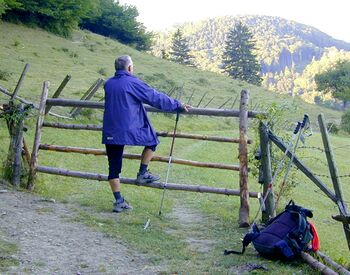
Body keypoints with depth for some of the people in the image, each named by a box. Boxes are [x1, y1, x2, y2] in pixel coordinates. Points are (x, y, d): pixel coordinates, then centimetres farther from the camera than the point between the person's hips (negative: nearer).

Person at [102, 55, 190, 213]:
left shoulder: (108, 84, 11)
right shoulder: (132, 83, -8)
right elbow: (156, 98, -7)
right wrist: (178, 105, 4)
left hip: (110, 133, 6)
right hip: (129, 130, -6)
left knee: (114, 167, 9)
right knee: (152, 140, 20)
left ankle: (119, 201, 11)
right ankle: (142, 174, 18)